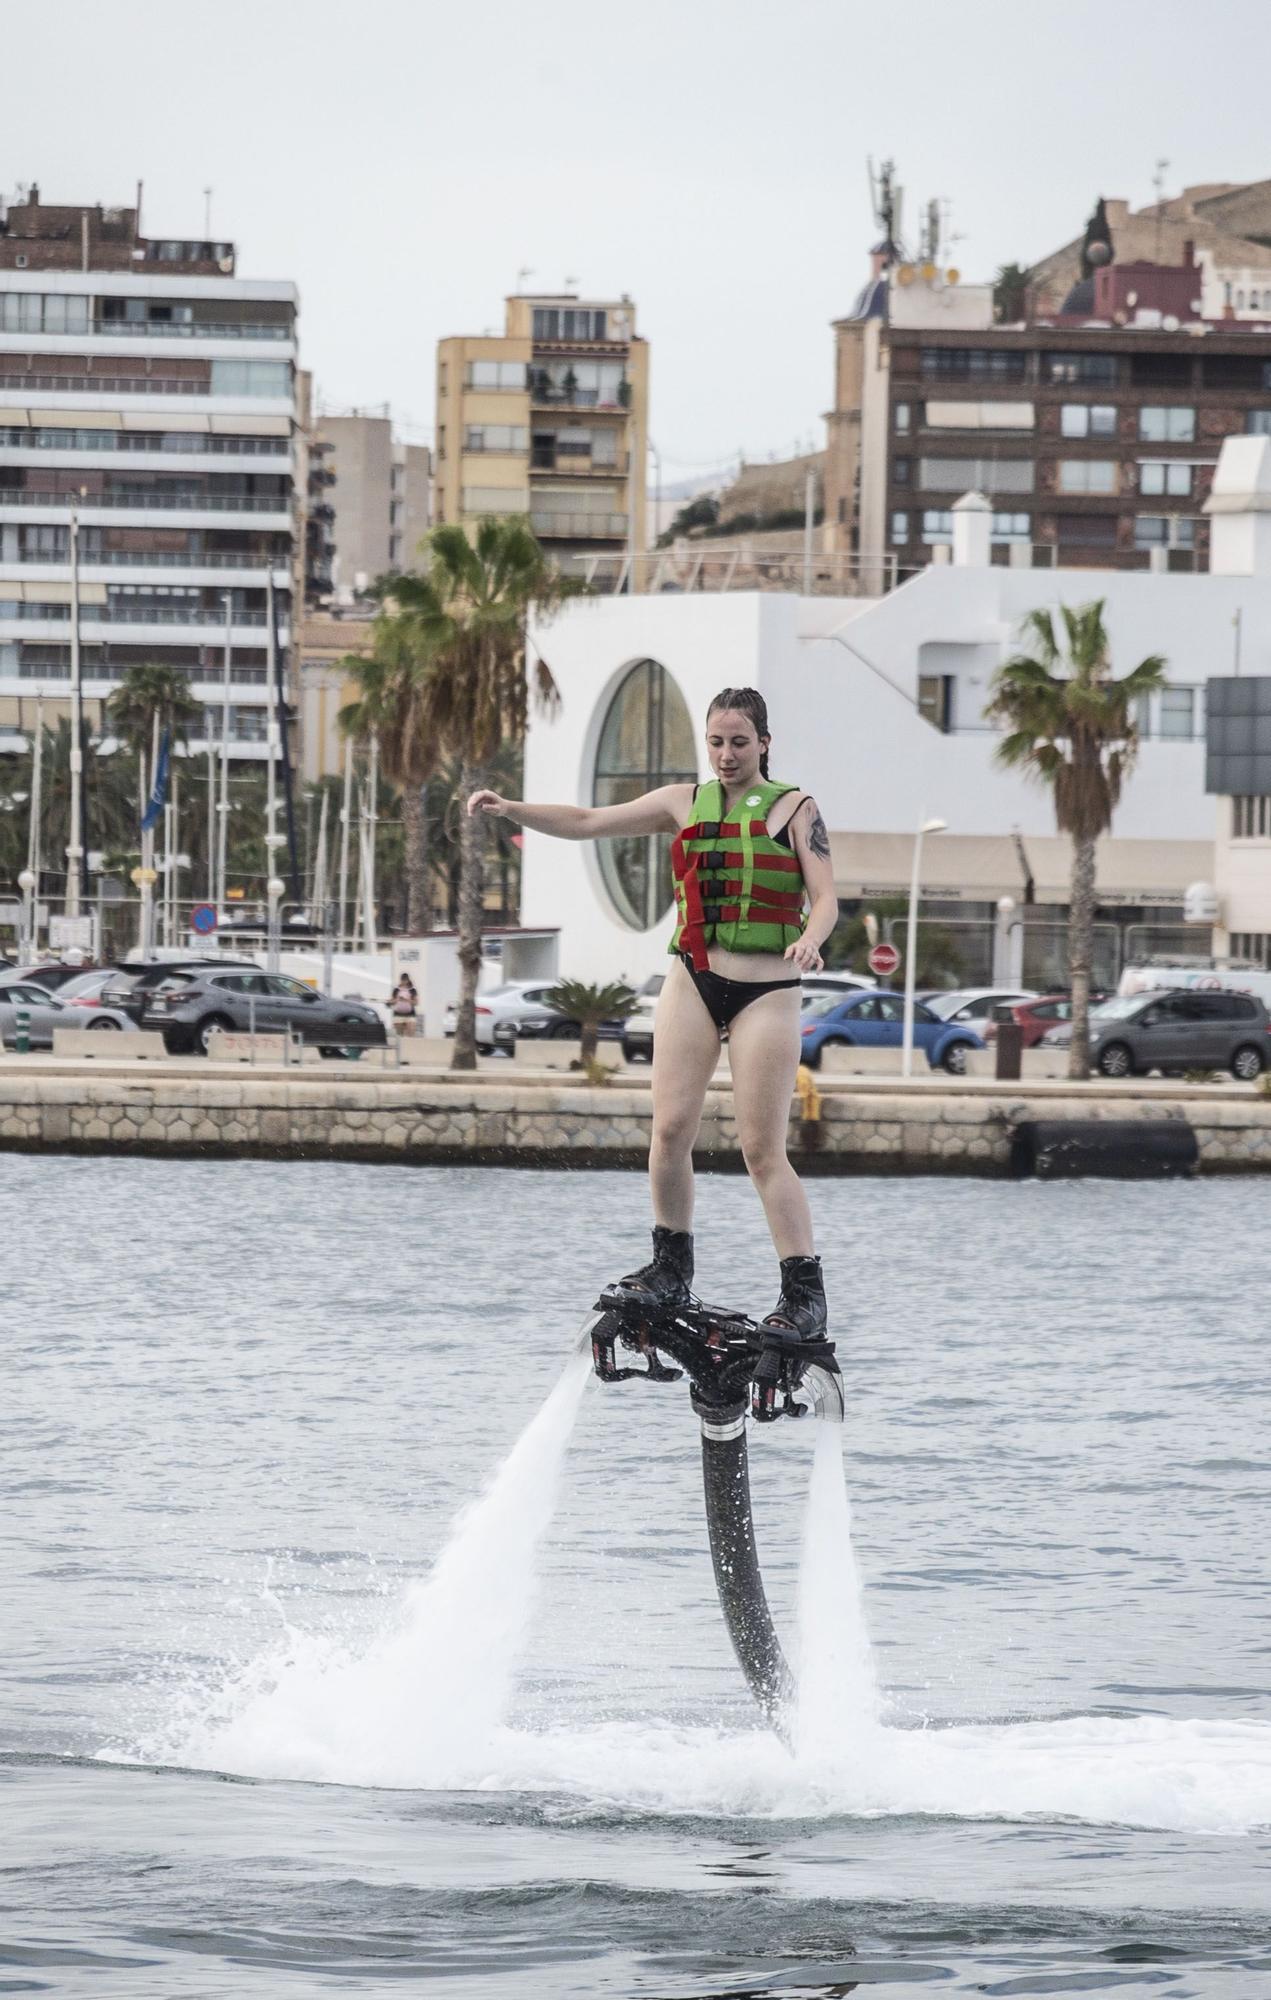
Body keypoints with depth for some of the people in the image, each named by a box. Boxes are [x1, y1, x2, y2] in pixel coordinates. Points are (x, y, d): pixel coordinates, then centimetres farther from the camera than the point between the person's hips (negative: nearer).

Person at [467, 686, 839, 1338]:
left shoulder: (793, 809, 3)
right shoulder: (685, 802, 12)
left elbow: (824, 897, -5)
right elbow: (588, 823, 11)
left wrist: (810, 939, -27)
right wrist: (510, 809, -2)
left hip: (766, 989, -4)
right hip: (693, 980, 4)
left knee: (763, 1150, -7)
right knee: (670, 1128, -8)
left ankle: (805, 1293, -3)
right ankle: (670, 1269, 6)